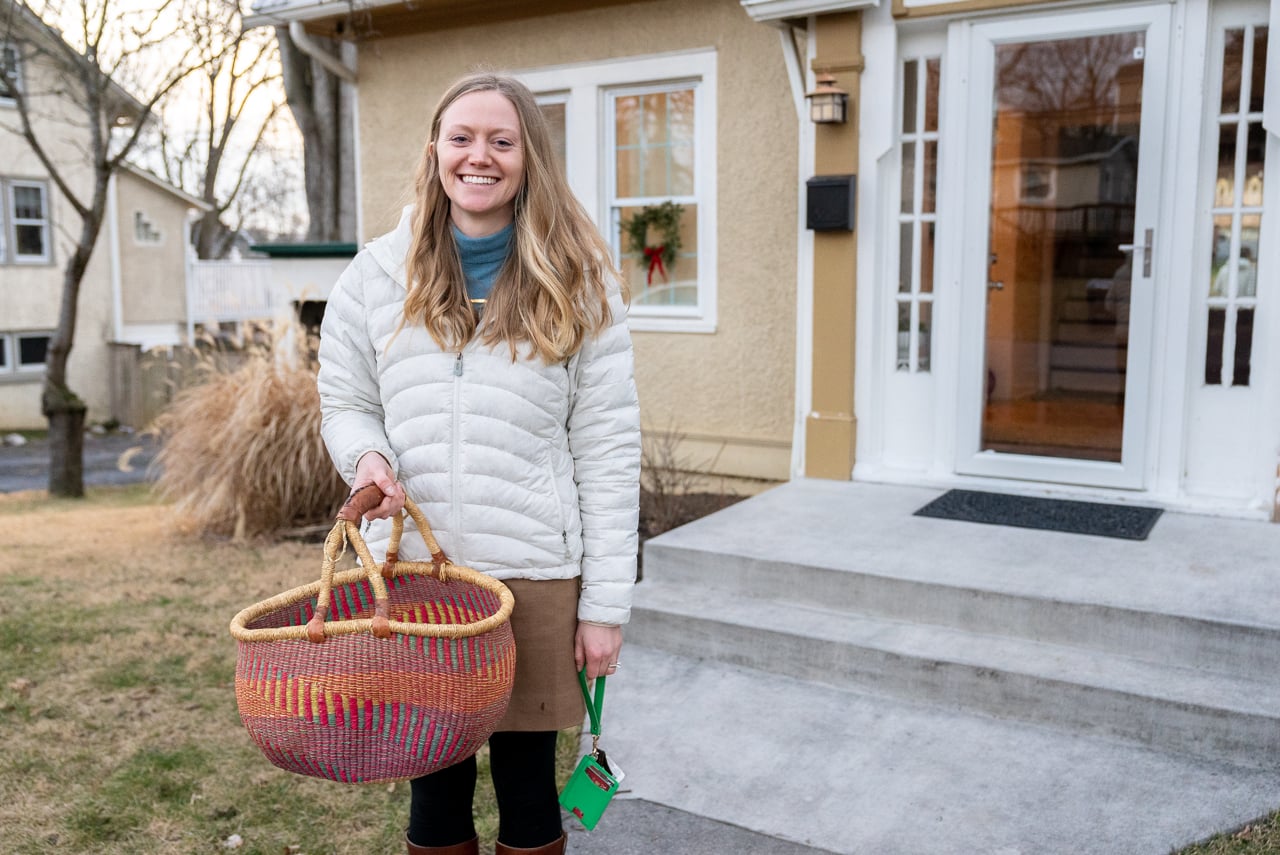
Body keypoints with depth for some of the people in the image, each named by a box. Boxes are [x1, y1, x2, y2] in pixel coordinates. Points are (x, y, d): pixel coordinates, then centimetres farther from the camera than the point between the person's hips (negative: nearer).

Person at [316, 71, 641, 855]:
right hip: (410, 570, 2)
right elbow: (345, 402, 12)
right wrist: (366, 455, -12)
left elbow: (607, 452, -4)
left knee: (527, 783, 11)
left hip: (535, 576, -1)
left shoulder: (579, 285, -1)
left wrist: (607, 604, -7)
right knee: (435, 783, 14)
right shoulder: (379, 274, 4)